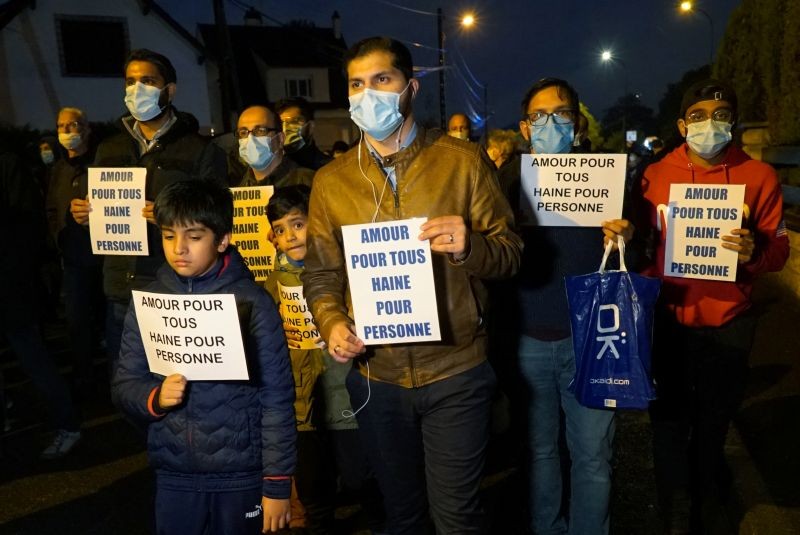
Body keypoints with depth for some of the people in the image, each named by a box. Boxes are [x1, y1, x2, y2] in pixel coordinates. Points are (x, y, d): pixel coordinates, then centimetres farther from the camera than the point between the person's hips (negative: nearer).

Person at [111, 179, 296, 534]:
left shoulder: (251, 303, -12)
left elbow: (277, 398, -9)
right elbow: (123, 386, 3)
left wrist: (277, 482, -8)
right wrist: (154, 397, -19)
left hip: (240, 473, -2)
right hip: (172, 473, 3)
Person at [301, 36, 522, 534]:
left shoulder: (464, 161, -5)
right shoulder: (331, 180, 3)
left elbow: (511, 251, -5)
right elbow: (320, 273, 4)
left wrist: (470, 247, -25)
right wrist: (332, 323, -14)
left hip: (455, 372, -2)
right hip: (375, 377, 3)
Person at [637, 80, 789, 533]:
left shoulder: (760, 177, -1)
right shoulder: (656, 175, 1)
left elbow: (779, 250, 0)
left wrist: (755, 250, -22)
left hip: (728, 325, 0)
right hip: (668, 321, 0)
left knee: (712, 427, 15)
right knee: (670, 425, 8)